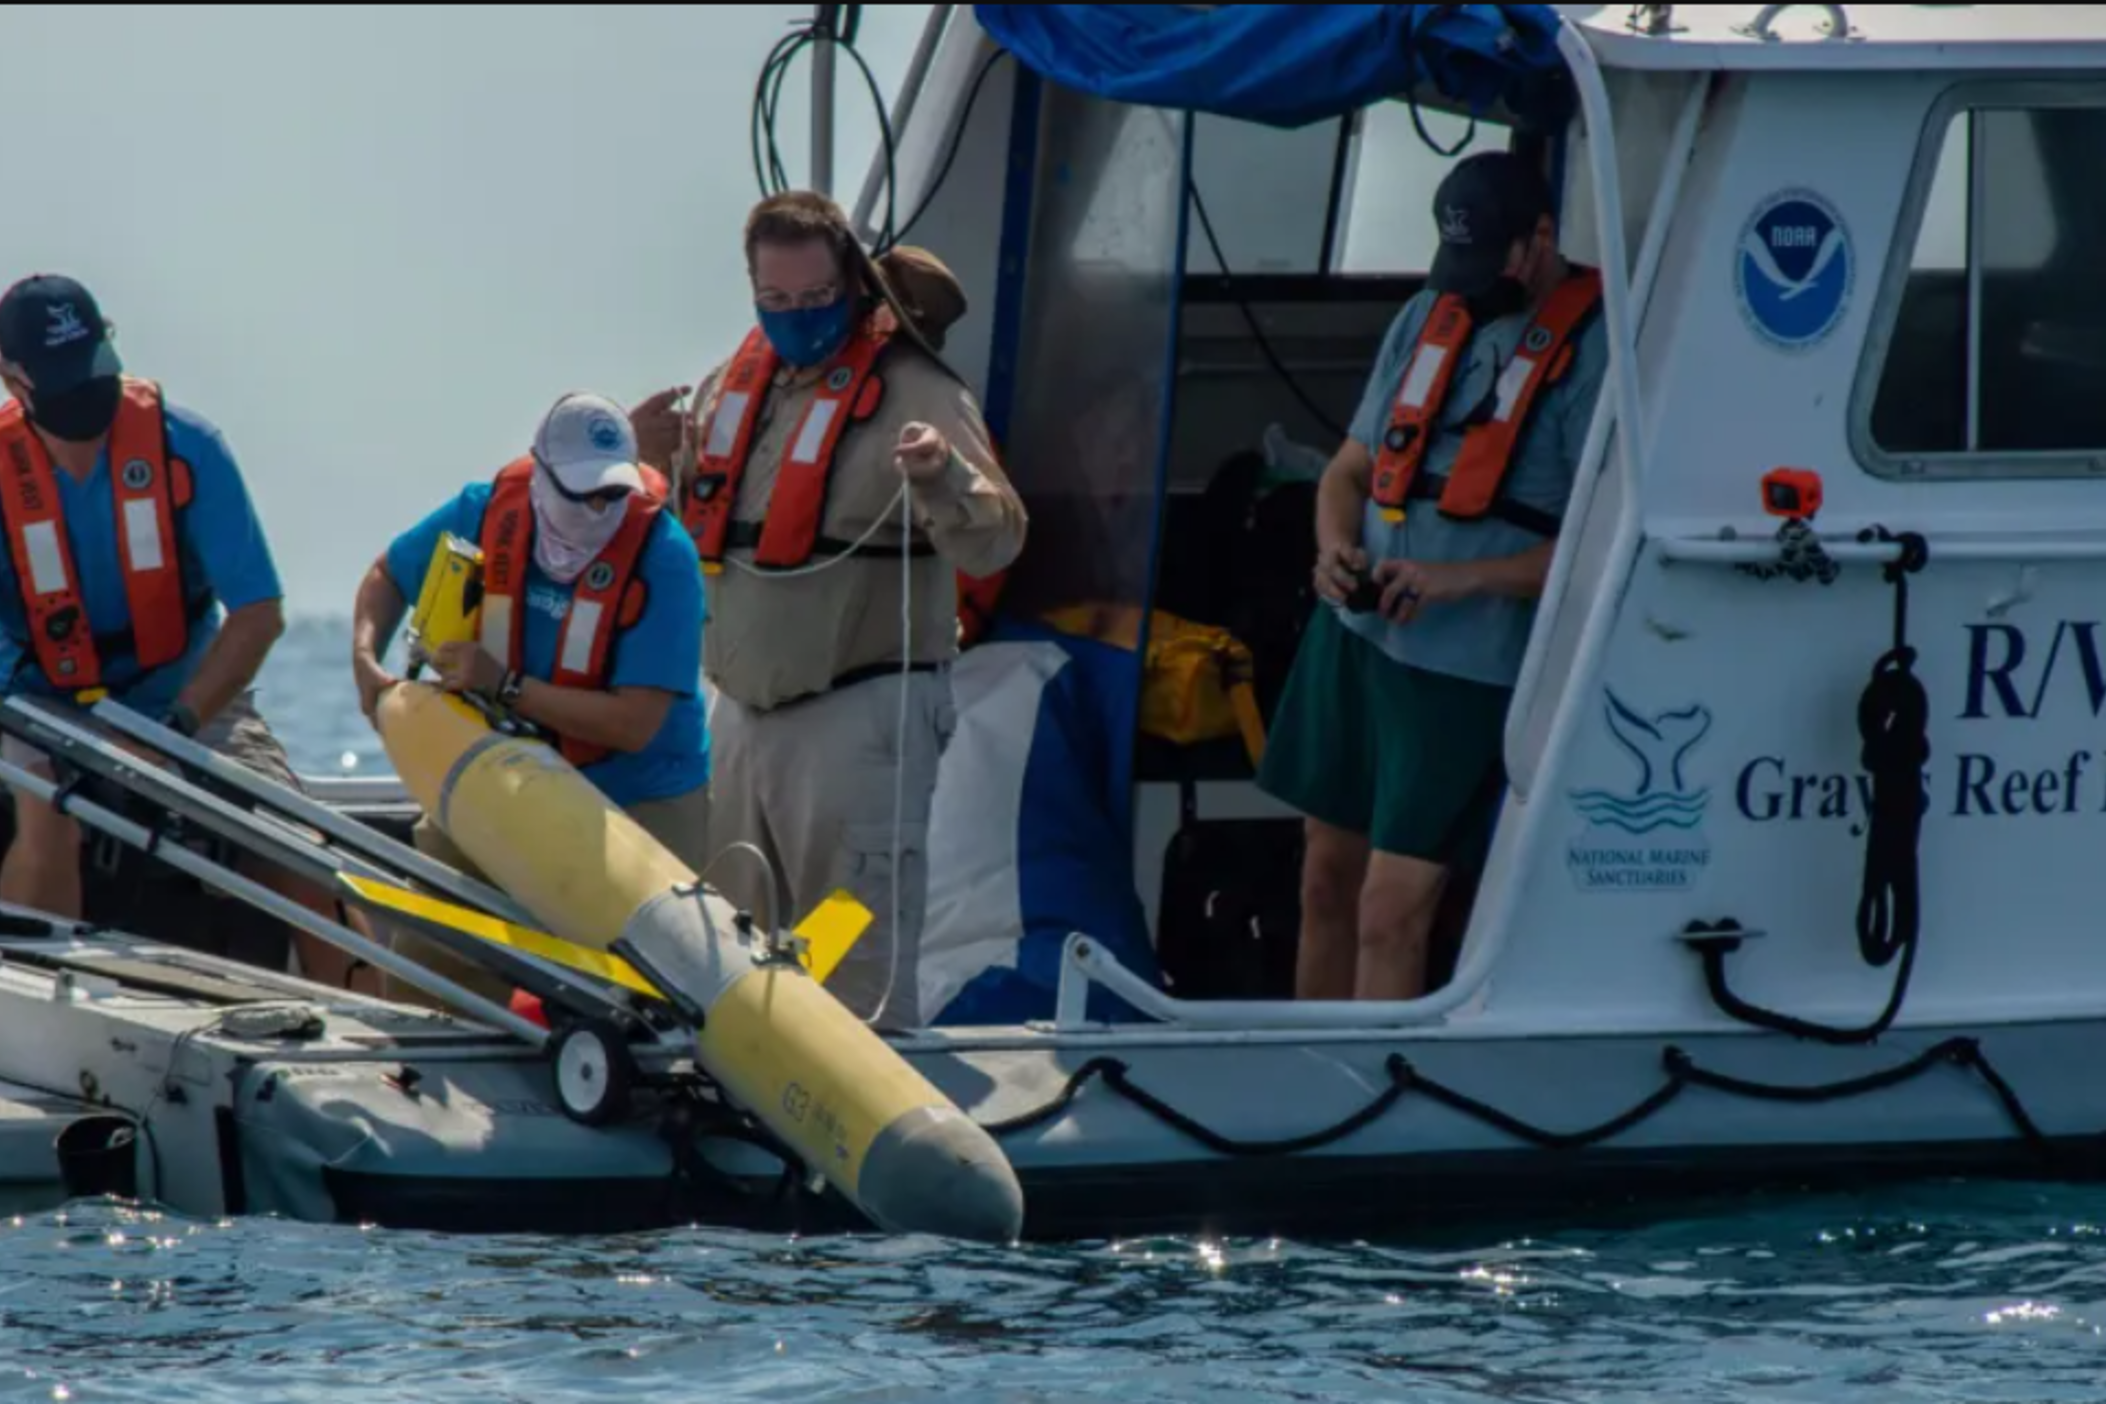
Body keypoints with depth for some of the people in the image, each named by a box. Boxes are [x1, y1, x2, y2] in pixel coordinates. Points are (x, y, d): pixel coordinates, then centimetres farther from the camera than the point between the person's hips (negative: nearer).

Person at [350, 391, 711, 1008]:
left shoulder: (663, 557, -21)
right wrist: (366, 660, -6)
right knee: (423, 958, 2)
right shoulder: (486, 513, -9)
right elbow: (388, 576, 13)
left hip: (639, 803, -4)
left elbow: (633, 724, -26)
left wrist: (506, 687, -27)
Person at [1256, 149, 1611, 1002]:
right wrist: (1335, 547, -4)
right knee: (1326, 881, 12)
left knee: (1392, 909, -11)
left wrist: (1462, 579, -23)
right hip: (1355, 634, 7)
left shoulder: (1592, 347, -11)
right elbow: (1352, 467, 18)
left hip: (1470, 666, -7)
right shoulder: (1429, 316, 11)